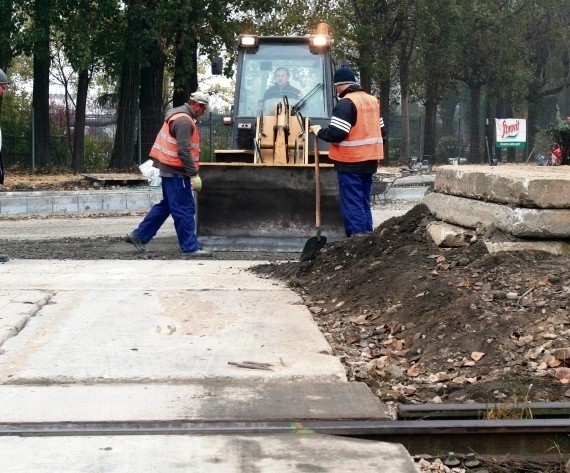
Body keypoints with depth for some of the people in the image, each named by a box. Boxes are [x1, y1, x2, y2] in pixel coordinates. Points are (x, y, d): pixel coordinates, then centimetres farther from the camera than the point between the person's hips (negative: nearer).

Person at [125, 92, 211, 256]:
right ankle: (190, 247, -1)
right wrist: (194, 174, -22)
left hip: (169, 170, 10)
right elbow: (184, 151, -23)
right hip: (176, 172, -10)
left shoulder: (177, 116, 16)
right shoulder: (184, 121, -17)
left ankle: (139, 236, 21)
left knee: (166, 205, 18)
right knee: (185, 209, -5)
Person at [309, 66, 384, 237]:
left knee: (352, 206, -6)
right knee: (364, 204, 14)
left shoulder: (346, 103, -14)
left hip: (350, 163, -8)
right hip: (369, 161, 8)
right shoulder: (373, 100, 13)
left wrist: (319, 131, -3)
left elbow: (336, 133, -21)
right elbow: (378, 129, 18)